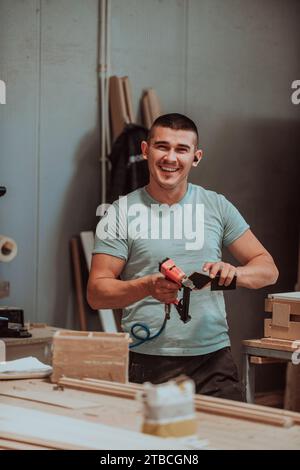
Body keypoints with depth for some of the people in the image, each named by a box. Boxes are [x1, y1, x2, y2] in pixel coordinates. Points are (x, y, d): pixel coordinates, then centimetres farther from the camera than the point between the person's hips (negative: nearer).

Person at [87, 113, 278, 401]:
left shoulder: (217, 207, 10)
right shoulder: (122, 213, 3)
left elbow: (268, 269, 12)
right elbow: (96, 293, -2)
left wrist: (233, 272, -10)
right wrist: (148, 287, -19)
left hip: (212, 357, 2)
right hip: (146, 362, -2)